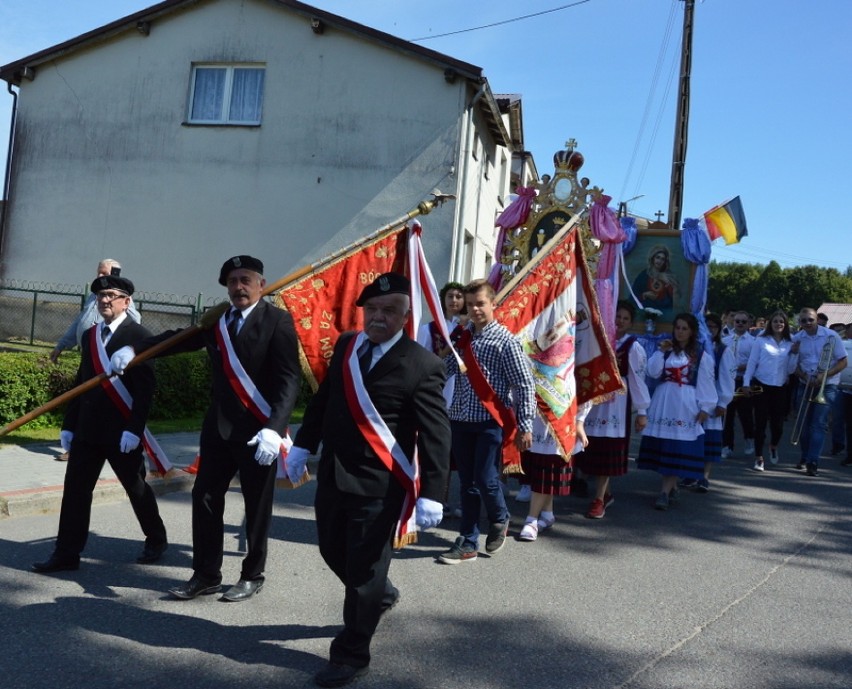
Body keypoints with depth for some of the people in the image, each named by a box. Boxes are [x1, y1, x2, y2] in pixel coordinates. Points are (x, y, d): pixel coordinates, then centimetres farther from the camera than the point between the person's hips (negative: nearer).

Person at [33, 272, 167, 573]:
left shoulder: (139, 336, -9)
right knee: (75, 489, 4)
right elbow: (81, 382, 15)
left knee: (136, 487, 9)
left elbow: (145, 388, -15)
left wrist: (134, 429, -20)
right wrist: (69, 424, 13)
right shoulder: (89, 335, 12)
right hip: (87, 429, 6)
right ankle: (67, 553, 12)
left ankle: (156, 540, 28)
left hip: (121, 430, -6)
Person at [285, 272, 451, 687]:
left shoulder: (422, 365, -14)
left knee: (364, 569, 4)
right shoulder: (345, 346, 6)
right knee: (333, 552, 21)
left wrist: (431, 494, -20)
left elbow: (436, 434, -16)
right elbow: (322, 400, 15)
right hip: (332, 474, 7)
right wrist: (303, 445, 12)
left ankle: (351, 656, 24)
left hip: (379, 485, -7)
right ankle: (381, 594, 50)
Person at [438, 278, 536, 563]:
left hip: (491, 422, -5)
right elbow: (444, 370, 10)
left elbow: (525, 385, -8)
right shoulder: (462, 338, 11)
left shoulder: (505, 340, -7)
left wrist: (524, 425, -10)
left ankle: (499, 520, 28)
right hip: (461, 420, 5)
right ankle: (468, 542, 21)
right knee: (467, 484, 10)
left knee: (485, 480, -4)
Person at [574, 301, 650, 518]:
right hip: (594, 398, 4)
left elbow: (638, 379, -6)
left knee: (607, 451, -1)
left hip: (616, 401, -4)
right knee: (593, 449, 6)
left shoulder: (633, 347, -4)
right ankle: (606, 493, 22)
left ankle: (599, 499, 6)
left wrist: (642, 411, -7)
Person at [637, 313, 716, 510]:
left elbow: (706, 384, -1)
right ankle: (672, 486, 16)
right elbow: (653, 372, -1)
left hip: (685, 406, -4)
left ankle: (665, 491, -10)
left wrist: (705, 408, -7)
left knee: (678, 448, -8)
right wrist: (660, 351, -8)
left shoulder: (701, 356, 2)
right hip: (663, 403, 4)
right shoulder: (665, 350, 12)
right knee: (662, 446, 3)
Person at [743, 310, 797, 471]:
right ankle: (759, 457, 10)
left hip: (780, 388, 2)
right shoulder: (761, 340, -1)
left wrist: (794, 354, -8)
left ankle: (773, 446, 37)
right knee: (760, 422, -2)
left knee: (778, 423, 4)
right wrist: (746, 383, -6)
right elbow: (752, 362, -1)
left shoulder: (789, 344, 6)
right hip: (761, 385, -2)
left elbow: (791, 370, 5)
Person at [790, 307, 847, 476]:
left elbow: (842, 362, -5)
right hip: (805, 385, 3)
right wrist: (805, 377, -11)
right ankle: (805, 457, 23)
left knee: (818, 424, -9)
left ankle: (813, 462, -10)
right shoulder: (797, 339, 0)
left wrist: (824, 375, -18)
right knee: (804, 424, 8)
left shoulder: (831, 336, -7)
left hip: (826, 385, -3)